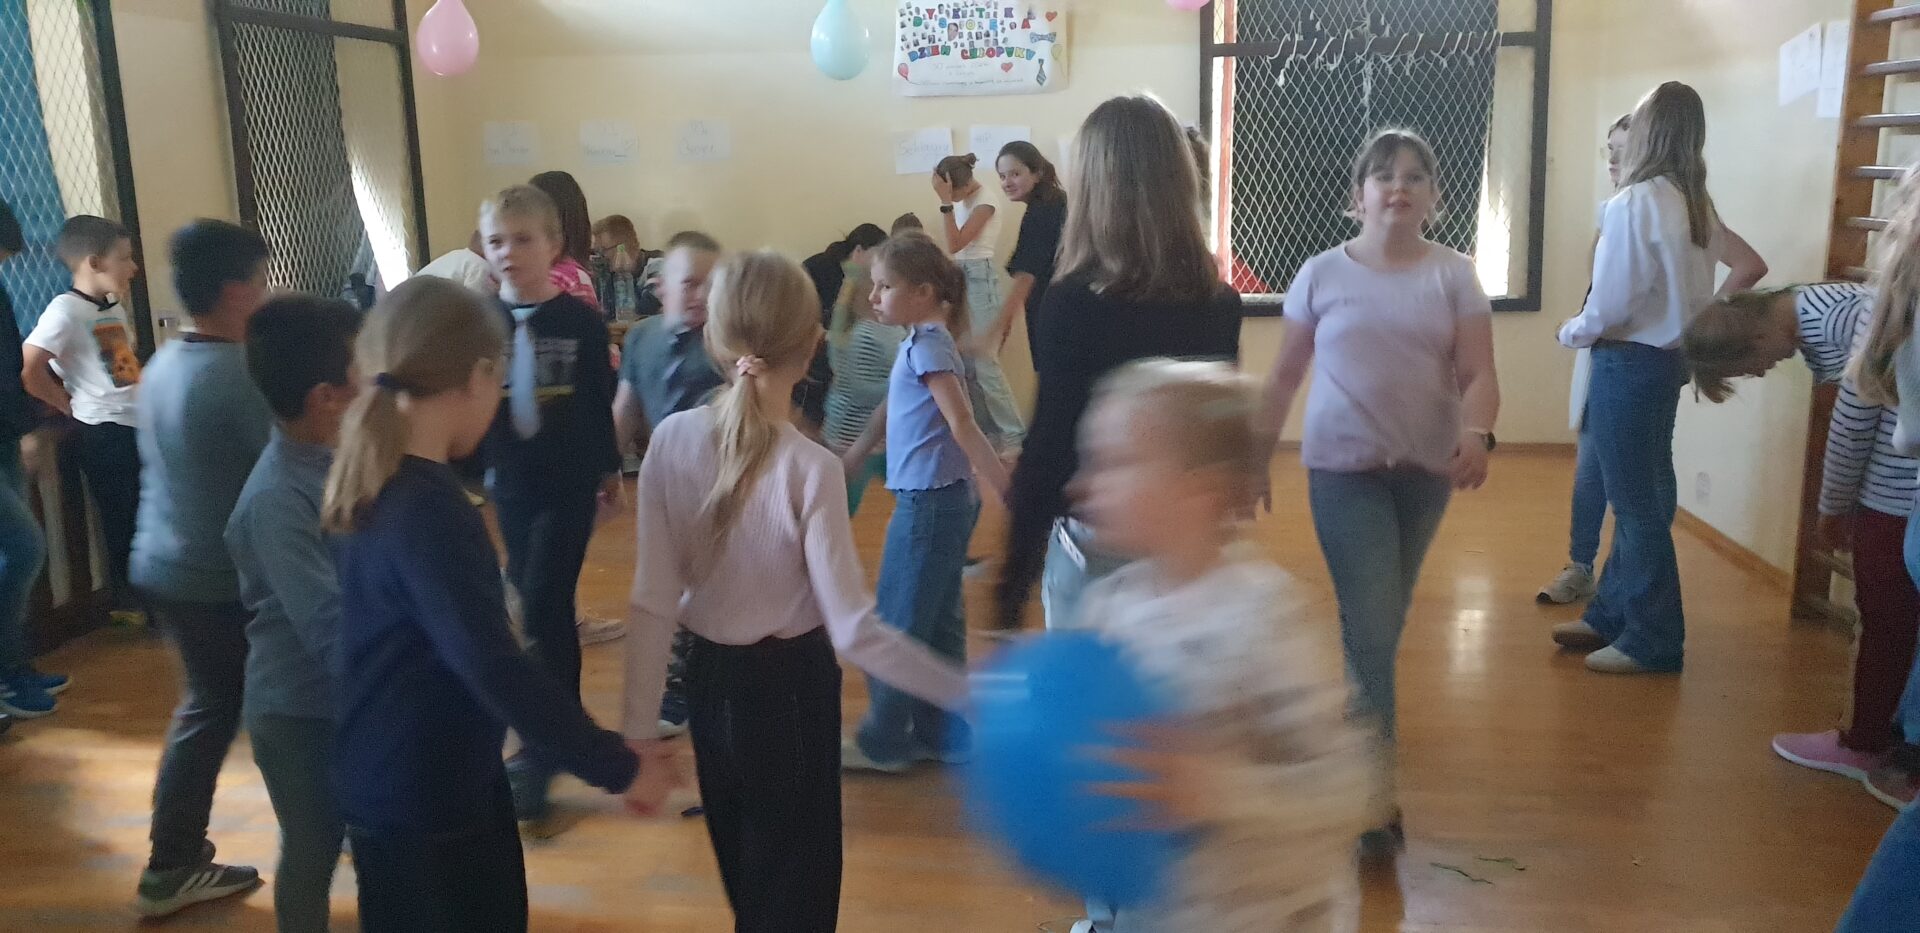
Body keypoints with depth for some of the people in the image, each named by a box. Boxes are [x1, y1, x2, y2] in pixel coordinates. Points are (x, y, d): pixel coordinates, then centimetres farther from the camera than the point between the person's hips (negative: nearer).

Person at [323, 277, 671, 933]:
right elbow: (496, 671, -31)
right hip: (420, 801, -9)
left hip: (408, 782, 9)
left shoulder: (385, 482, 2)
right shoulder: (427, 510, -29)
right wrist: (617, 768, -23)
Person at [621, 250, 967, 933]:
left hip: (710, 680, 5)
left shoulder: (671, 441, -12)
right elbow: (854, 631, -25)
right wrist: (967, 693, -18)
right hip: (790, 686, -4)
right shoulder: (810, 470, -24)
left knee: (744, 871, 27)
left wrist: (640, 731, -1)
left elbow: (653, 602, -9)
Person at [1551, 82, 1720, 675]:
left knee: (1638, 503, 0)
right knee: (1643, 495, 15)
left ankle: (1655, 640, 10)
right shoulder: (1699, 205, 7)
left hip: (1631, 362, -8)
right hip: (1670, 358, 9)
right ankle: (1612, 615, 27)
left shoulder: (1634, 203, -18)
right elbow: (1685, 293, 8)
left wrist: (1571, 333, 0)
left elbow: (1610, 303, -17)